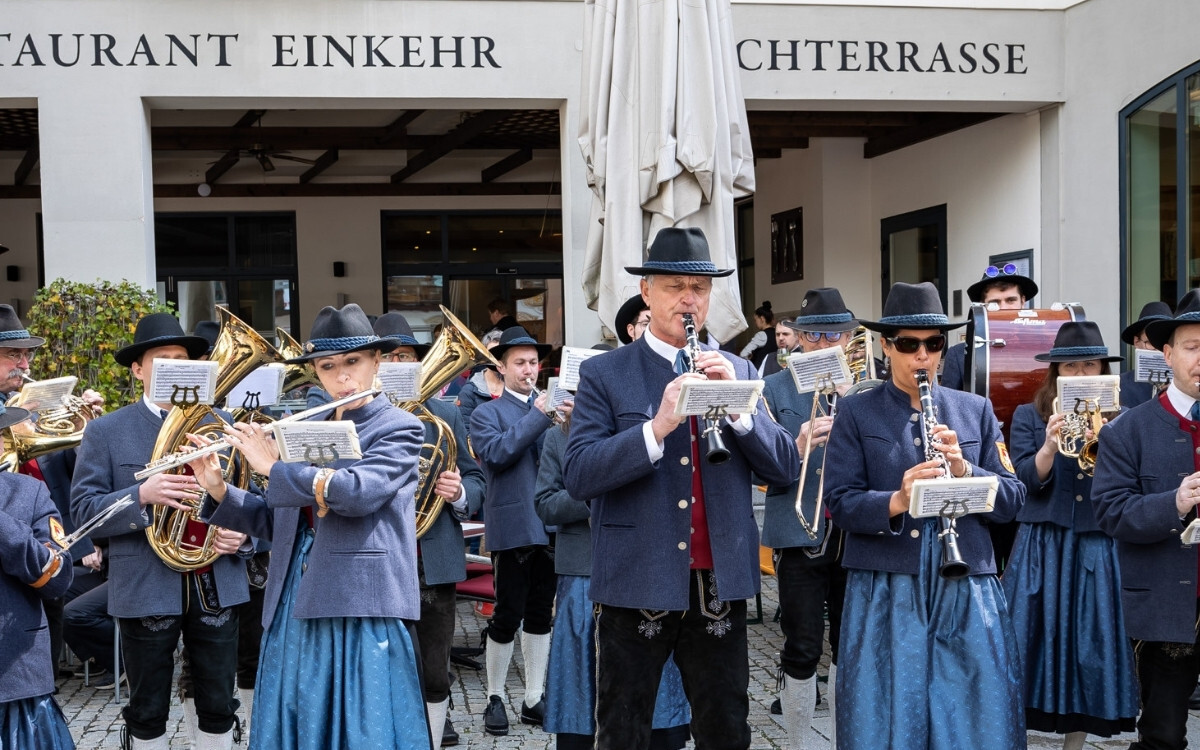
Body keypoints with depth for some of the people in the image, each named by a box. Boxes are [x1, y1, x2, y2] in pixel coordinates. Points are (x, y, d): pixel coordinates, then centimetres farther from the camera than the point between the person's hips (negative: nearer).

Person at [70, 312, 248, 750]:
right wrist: (141, 494, -23)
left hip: (216, 587, 2)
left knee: (219, 707, 10)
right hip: (145, 591, -2)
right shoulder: (106, 431, 0)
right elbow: (83, 511, -7)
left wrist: (243, 533, -10)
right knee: (148, 712, 10)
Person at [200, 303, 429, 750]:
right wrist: (219, 491, 0)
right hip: (296, 609, 6)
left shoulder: (399, 429, -3)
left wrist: (273, 466, -12)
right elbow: (276, 521, 16)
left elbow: (358, 492, -21)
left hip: (362, 611, -6)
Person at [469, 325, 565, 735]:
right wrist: (538, 416, -17)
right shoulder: (487, 413, 4)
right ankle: (495, 698, 12)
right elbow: (495, 452, -16)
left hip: (550, 526, 4)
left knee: (540, 615, 9)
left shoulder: (551, 407, 15)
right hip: (512, 527, -4)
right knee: (508, 615, -3)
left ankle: (534, 699, 18)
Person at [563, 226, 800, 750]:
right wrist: (657, 426, -25)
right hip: (637, 584, -3)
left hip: (720, 583, 3)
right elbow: (578, 475, -13)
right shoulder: (603, 374, -1)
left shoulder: (738, 372, 9)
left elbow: (784, 467, 1)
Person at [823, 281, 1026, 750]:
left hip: (967, 590, 2)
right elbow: (841, 504, -4)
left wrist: (964, 470, -11)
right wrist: (896, 502, -22)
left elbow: (1011, 500, 6)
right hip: (885, 593, -2)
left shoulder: (976, 411, 11)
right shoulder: (855, 415, 5)